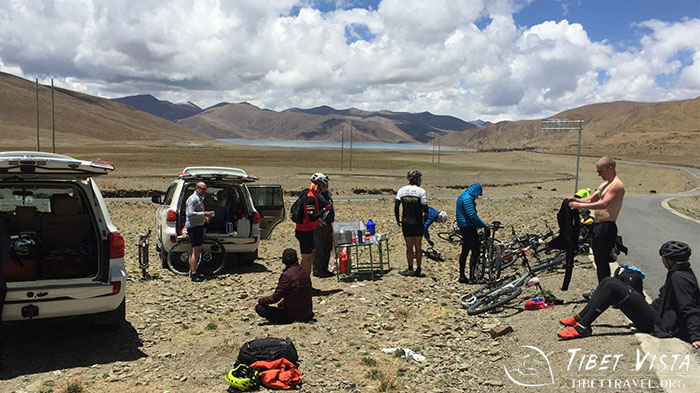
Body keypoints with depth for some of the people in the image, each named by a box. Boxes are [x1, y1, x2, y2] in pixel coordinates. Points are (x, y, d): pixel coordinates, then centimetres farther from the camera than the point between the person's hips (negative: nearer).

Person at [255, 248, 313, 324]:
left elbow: (275, 297, -16)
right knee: (281, 305, 37)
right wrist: (282, 303, 23)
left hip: (293, 315, -8)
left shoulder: (287, 275, -21)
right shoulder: (304, 272, 2)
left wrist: (260, 301, 0)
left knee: (259, 308, -6)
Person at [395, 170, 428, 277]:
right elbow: (425, 209, -10)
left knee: (409, 247, 8)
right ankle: (418, 270, 11)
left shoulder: (401, 190, 1)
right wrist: (425, 213, 13)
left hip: (406, 223, 2)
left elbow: (396, 207, -4)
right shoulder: (421, 191, -7)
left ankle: (410, 269, 10)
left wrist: (397, 220, 7)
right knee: (418, 247, 8)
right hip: (418, 223, -2)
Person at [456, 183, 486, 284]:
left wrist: (480, 223, 22)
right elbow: (472, 215, -22)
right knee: (475, 251, -7)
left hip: (463, 227, 11)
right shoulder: (468, 198, -16)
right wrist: (483, 224, -11)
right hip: (468, 227, -11)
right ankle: (472, 277, -8)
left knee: (465, 251, 14)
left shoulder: (462, 197, 18)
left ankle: (462, 276, 18)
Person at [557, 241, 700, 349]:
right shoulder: (680, 273, 11)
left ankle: (583, 327, -19)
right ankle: (581, 317, 3)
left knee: (611, 287, -22)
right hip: (655, 313, 10)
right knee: (608, 282, 3)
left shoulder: (680, 278, -19)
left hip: (656, 323, -10)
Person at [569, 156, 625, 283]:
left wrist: (580, 205, -28)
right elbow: (590, 199, 20)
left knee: (602, 261, -6)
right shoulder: (604, 185, 19)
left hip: (606, 227, -10)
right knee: (599, 260, 16)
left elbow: (604, 204, -26)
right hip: (598, 226, 10)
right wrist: (576, 200, 0)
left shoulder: (617, 185, -14)